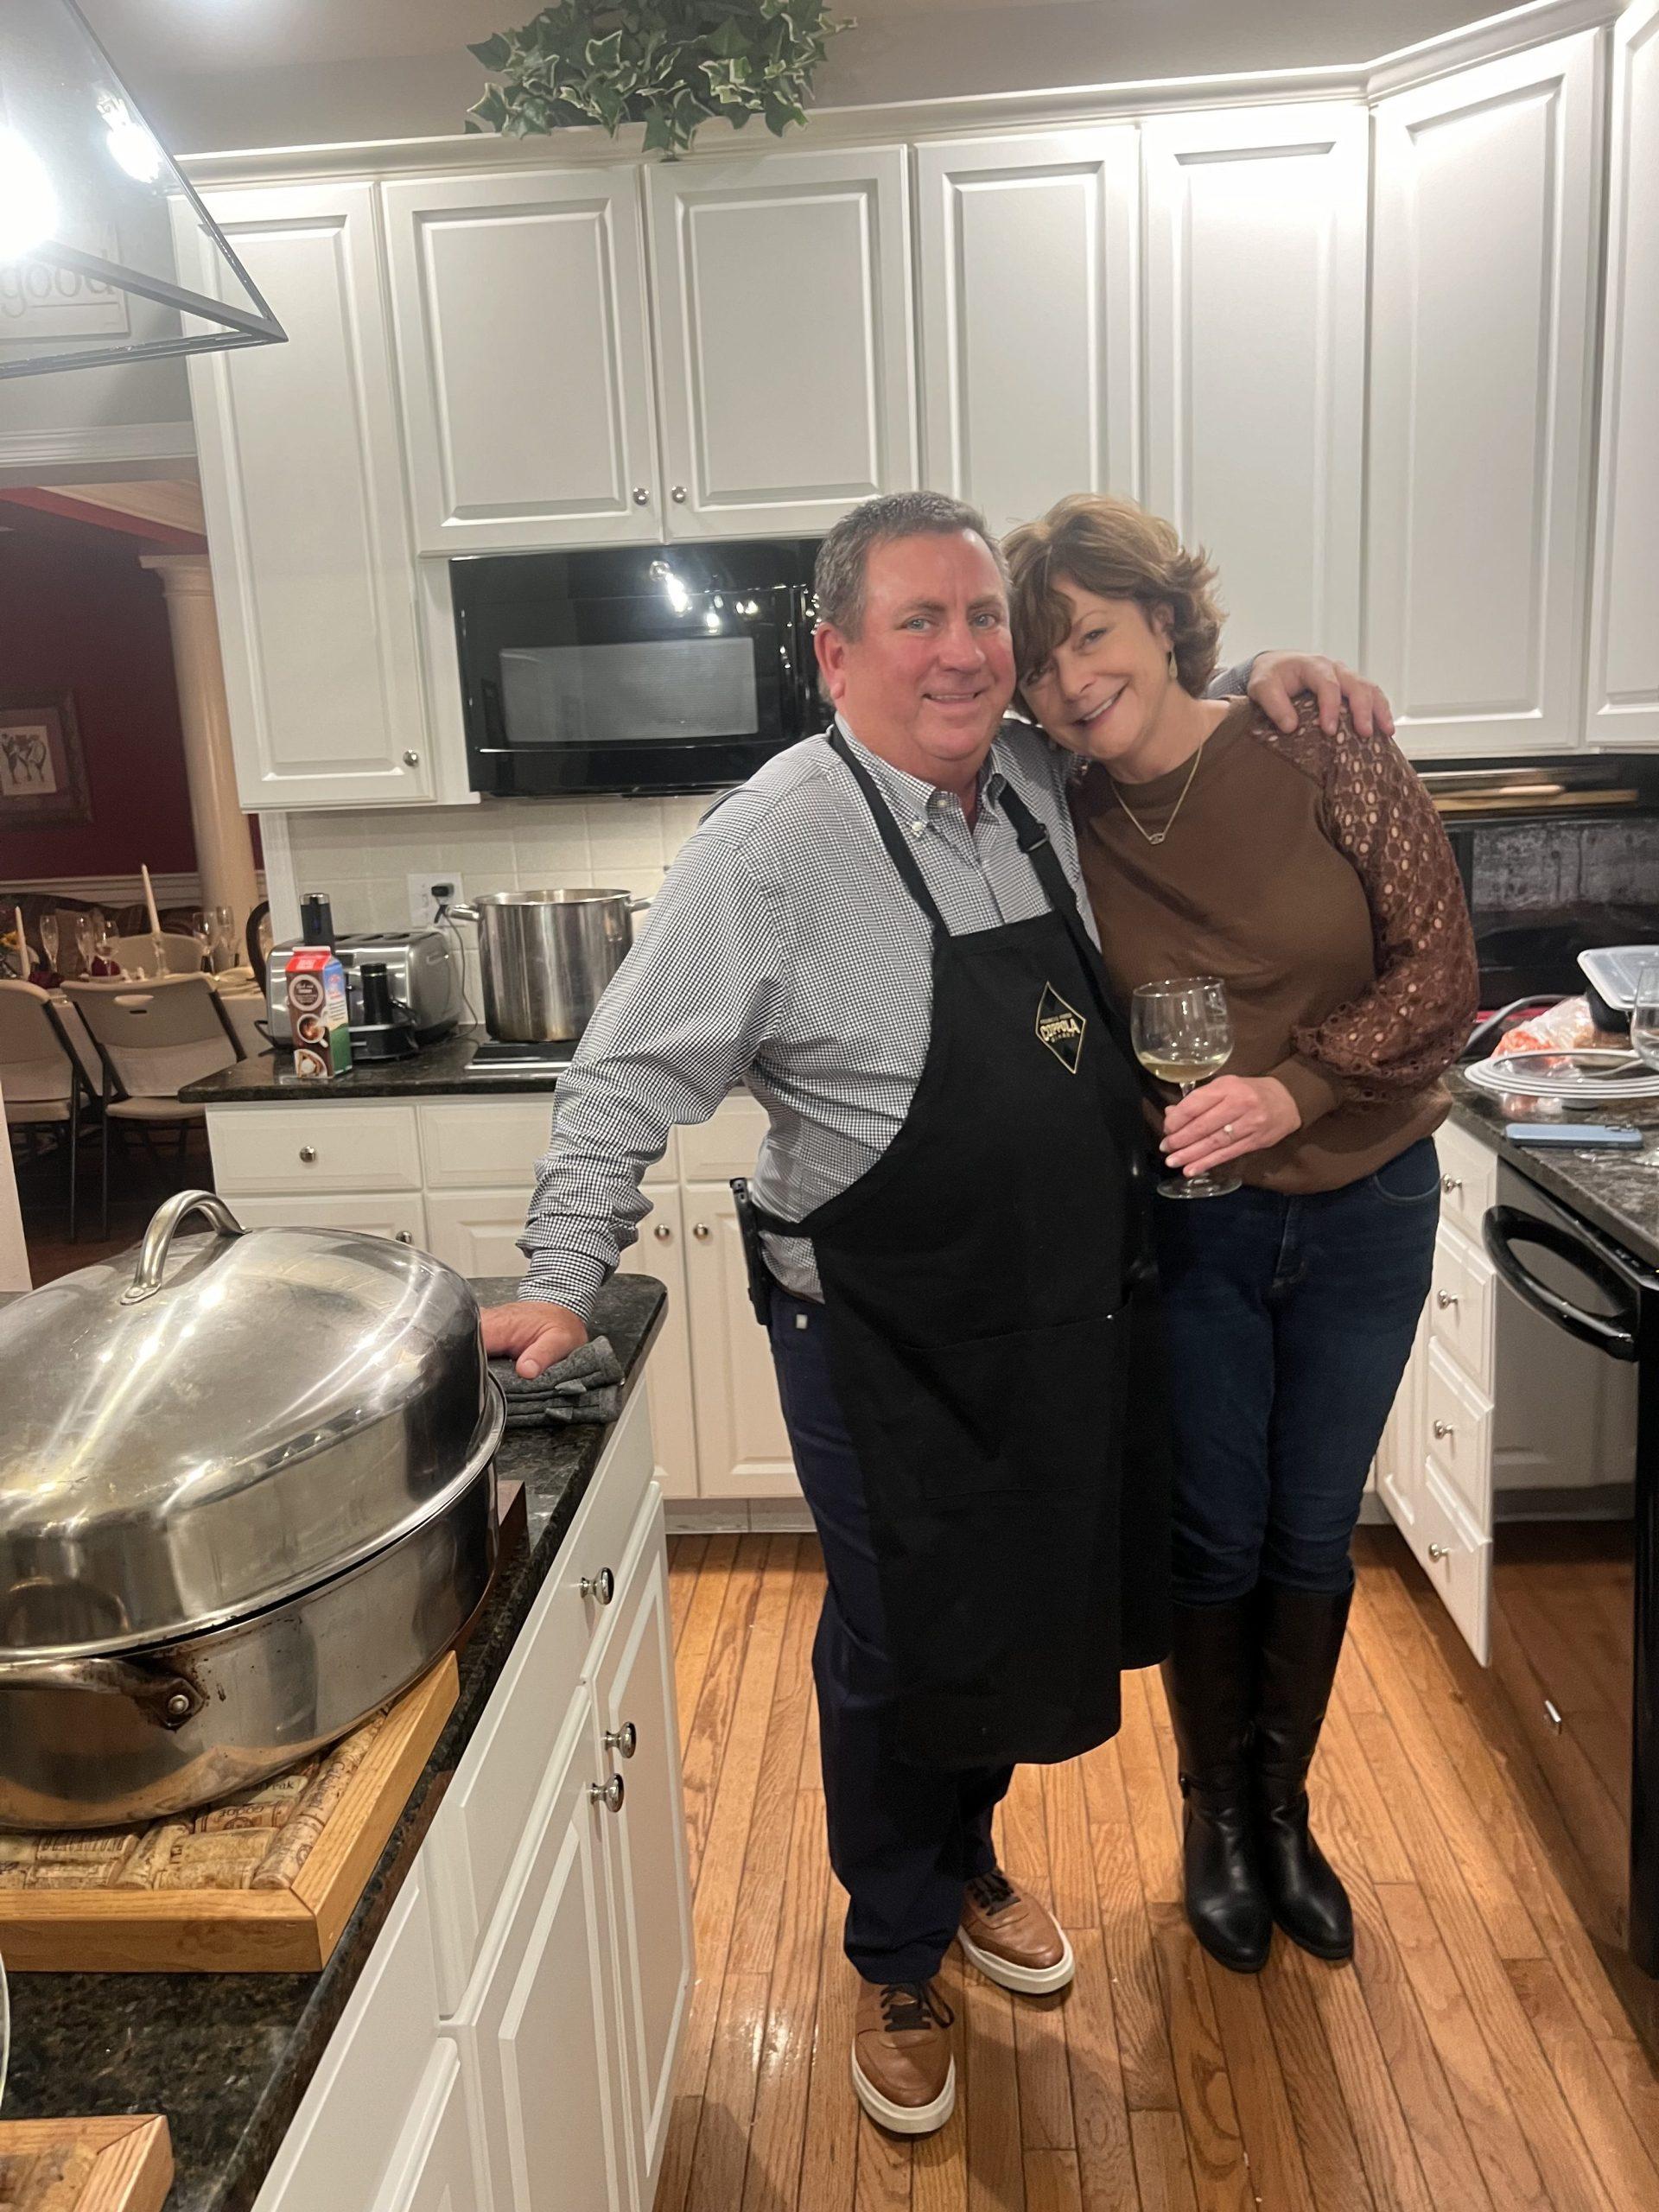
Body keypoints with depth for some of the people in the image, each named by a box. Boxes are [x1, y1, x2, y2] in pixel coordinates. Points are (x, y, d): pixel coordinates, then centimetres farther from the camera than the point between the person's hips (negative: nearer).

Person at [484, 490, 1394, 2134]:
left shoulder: (1040, 781, 1)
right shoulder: (773, 844, -18)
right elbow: (629, 1083, -16)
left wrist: (1263, 675, 6)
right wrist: (562, 1286, -22)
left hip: (1070, 1320, 7)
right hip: (887, 1347, -6)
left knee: (1028, 1615, 23)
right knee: (899, 1647, 12)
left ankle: (964, 1861, 52)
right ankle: (897, 1963, 39)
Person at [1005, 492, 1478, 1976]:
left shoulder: (1322, 751, -13)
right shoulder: (1065, 824, -9)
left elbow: (1441, 969, -13)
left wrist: (1293, 1089, -24)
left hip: (1363, 1210, 0)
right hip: (1189, 1229, 0)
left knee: (1313, 1535, 15)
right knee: (1215, 1542, 11)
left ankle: (1285, 1808, 39)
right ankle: (1217, 1815, 37)